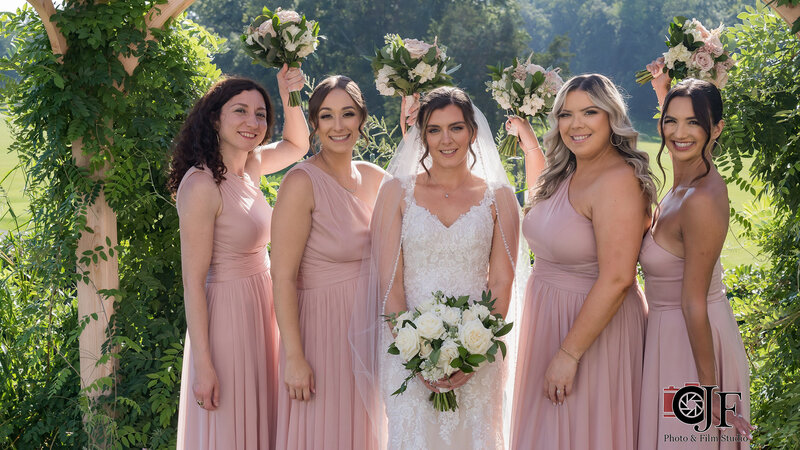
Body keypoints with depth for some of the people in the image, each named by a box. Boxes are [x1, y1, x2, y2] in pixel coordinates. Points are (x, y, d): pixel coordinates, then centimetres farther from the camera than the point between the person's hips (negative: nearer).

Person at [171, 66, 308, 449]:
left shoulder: (249, 168, 4)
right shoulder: (202, 185, -19)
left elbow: (296, 144, 24)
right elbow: (193, 282, -19)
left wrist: (289, 98, 4)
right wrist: (203, 366, -19)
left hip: (259, 312, 8)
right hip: (225, 314, -8)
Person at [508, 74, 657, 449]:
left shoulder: (618, 181, -22)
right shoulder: (566, 174, 5)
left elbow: (616, 280, -27)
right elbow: (539, 203, 31)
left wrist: (569, 354, -26)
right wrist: (530, 145, 21)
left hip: (595, 329, -9)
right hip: (549, 320, 9)